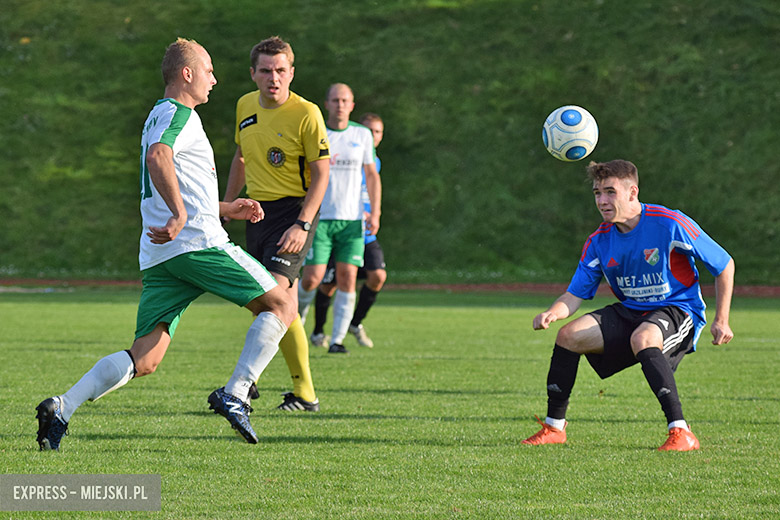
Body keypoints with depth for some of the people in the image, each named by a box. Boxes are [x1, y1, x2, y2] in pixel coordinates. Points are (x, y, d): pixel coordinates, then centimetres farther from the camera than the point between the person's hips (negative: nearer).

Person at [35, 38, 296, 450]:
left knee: (144, 359, 1)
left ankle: (61, 408, -15)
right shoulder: (179, 113, -3)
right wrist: (180, 216, -32)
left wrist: (225, 209, 36)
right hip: (198, 243, -9)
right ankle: (234, 394, -10)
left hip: (158, 257, 9)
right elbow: (157, 157, -25)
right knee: (280, 307, 1)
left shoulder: (160, 115, 28)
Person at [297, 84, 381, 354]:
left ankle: (337, 339, -3)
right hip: (320, 218, -2)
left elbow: (371, 175, 12)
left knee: (347, 277, -8)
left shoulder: (362, 135, 9)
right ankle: (296, 318, 21)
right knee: (312, 278, -8)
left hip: (352, 219, 2)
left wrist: (375, 213, 2)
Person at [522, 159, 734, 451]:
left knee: (641, 338, -38)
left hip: (678, 310, -6)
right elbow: (575, 294, 1)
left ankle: (681, 433, -37)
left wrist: (721, 321, -11)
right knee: (569, 334, -9)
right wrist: (553, 312, -23)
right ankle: (554, 428, 4)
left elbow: (724, 265, -9)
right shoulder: (599, 241, -1)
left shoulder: (670, 225, -18)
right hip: (629, 313, 6)